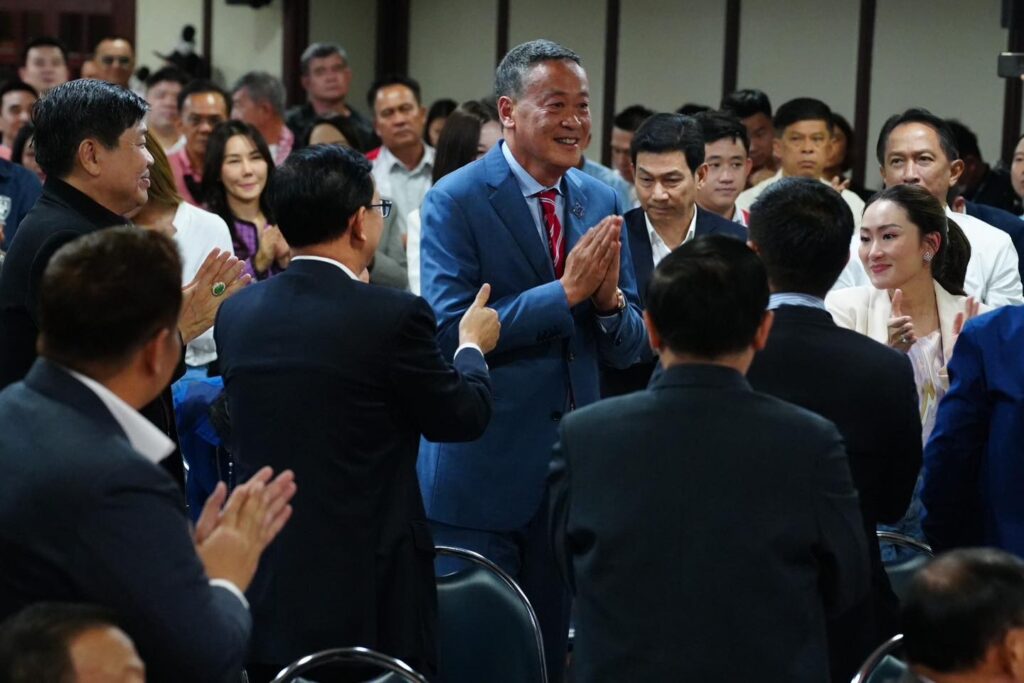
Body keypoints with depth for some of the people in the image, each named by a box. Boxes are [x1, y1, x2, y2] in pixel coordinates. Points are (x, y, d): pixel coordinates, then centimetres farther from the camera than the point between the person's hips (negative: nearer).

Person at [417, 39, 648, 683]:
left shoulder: (603, 202, 5)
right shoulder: (456, 201, -10)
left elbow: (628, 350, 7)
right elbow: (449, 330, -19)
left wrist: (609, 299, -16)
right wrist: (566, 291, -22)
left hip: (574, 464, 5)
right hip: (481, 469, -5)